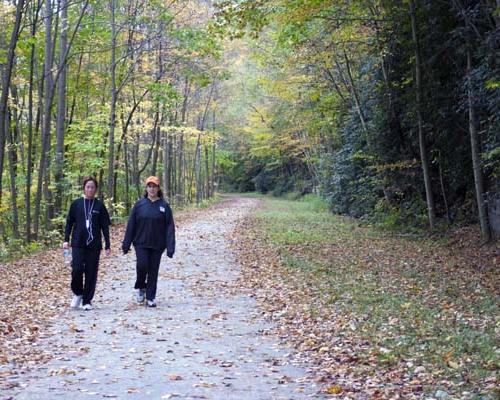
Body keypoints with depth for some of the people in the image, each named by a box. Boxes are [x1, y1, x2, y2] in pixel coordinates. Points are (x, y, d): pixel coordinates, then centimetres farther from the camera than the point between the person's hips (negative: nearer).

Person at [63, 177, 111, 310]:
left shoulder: (99, 206, 4)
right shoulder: (76, 204, 5)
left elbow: (105, 226, 5)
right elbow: (69, 222, 9)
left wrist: (107, 245, 1)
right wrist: (66, 240, 0)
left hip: (94, 245, 0)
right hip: (78, 244, 0)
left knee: (91, 273, 1)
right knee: (77, 269, -10)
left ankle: (87, 301, 12)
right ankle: (77, 293, 15)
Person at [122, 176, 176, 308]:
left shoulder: (164, 206, 0)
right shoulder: (139, 204, 2)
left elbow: (170, 227, -2)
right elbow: (131, 225, 4)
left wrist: (170, 247, -9)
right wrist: (126, 243, 2)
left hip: (157, 245, 0)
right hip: (141, 243, 0)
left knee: (153, 271, 4)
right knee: (142, 265, -14)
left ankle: (151, 298, 16)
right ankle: (140, 287, 14)